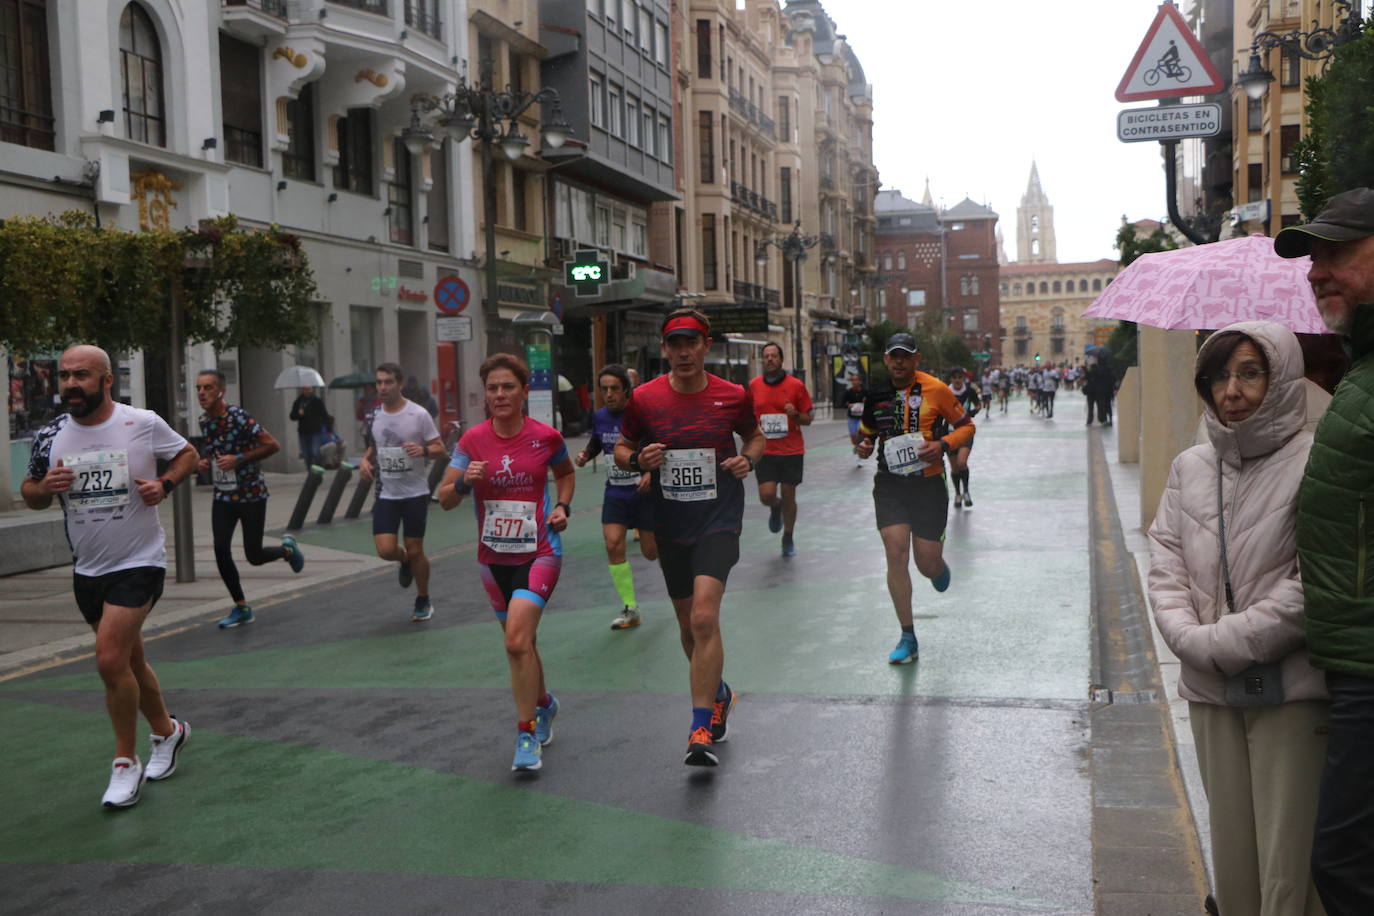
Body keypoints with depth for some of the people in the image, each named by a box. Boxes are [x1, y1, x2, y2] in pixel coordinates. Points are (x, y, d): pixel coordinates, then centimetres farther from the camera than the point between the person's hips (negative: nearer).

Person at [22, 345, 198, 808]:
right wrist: (44, 487, -14)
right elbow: (30, 494, 10)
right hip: (87, 569, 5)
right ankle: (166, 731, 39)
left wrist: (164, 484, -14)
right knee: (130, 662, 16)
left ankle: (126, 762, 2)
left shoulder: (143, 424, -11)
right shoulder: (50, 436, -1)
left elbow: (187, 454, 5)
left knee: (110, 660, -16)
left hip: (139, 562, -5)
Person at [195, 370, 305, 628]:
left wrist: (239, 459, -23)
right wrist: (204, 462, 2)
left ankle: (288, 548, 33)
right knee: (221, 549, -7)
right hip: (223, 494, 6)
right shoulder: (204, 421, 5)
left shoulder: (239, 417, -17)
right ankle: (241, 608, 7)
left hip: (251, 493, -6)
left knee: (253, 555, -1)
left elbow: (272, 445, -18)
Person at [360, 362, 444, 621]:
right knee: (386, 549, -9)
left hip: (415, 493, -3)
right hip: (386, 493, 3)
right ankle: (405, 562, 28)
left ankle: (423, 602, 24)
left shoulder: (419, 414, -8)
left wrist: (423, 450, -26)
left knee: (415, 550, 3)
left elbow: (440, 448, -5)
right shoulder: (373, 418, 5)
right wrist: (365, 461, 0)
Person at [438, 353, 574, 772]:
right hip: (494, 557, 3)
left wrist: (562, 506, -3)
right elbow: (445, 499, -5)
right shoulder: (473, 440, -5)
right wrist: (464, 482, -25)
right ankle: (544, 703, 44)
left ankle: (527, 735, -7)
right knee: (519, 642, 16)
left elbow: (566, 473, 14)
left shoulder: (546, 437, -7)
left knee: (517, 640, -19)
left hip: (539, 552, -3)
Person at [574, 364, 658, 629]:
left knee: (651, 551, 3)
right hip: (615, 493, 4)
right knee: (613, 544, -10)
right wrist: (585, 454, -1)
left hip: (644, 491, -4)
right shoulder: (599, 417, 2)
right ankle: (630, 610, 0)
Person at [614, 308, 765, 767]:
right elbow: (621, 449, 9)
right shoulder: (644, 398, -3)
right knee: (688, 624, 15)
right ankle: (718, 694, 43)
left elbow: (755, 435, 15)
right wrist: (638, 459, -13)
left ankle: (701, 729, -14)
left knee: (704, 617, -20)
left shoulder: (733, 396, -4)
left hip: (719, 522, -3)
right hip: (670, 526, 3)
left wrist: (748, 459, -6)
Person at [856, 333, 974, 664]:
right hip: (889, 484, 2)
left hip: (928, 484, -2)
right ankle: (908, 637, -1)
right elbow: (867, 431, 20)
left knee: (928, 565, 0)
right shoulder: (876, 393, 4)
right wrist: (865, 446, -2)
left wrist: (943, 444, -16)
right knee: (895, 554, -12)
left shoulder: (936, 390, -5)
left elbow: (966, 426, 3)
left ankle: (938, 566, 42)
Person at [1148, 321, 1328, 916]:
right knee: (1231, 859, 12)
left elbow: (1311, 588, -13)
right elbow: (1165, 566, 8)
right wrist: (1191, 639, -8)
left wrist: (1219, 643, -13)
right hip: (1211, 692, 5)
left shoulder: (1312, 463, -7)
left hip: (1291, 692, -5)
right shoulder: (1190, 467, 9)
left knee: (1289, 867, -3)